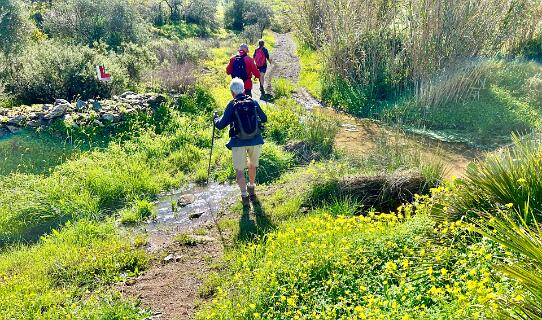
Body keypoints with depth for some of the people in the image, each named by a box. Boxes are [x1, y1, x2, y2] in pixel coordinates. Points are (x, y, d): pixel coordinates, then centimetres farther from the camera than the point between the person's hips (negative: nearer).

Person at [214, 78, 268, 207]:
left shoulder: (232, 105, -7)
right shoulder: (253, 102, 1)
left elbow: (221, 125, -4)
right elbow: (264, 119, 14)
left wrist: (216, 118, 16)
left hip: (239, 142, -3)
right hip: (256, 140, 3)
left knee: (239, 170, 9)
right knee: (253, 165, 26)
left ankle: (244, 195, 0)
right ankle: (252, 188, 42)